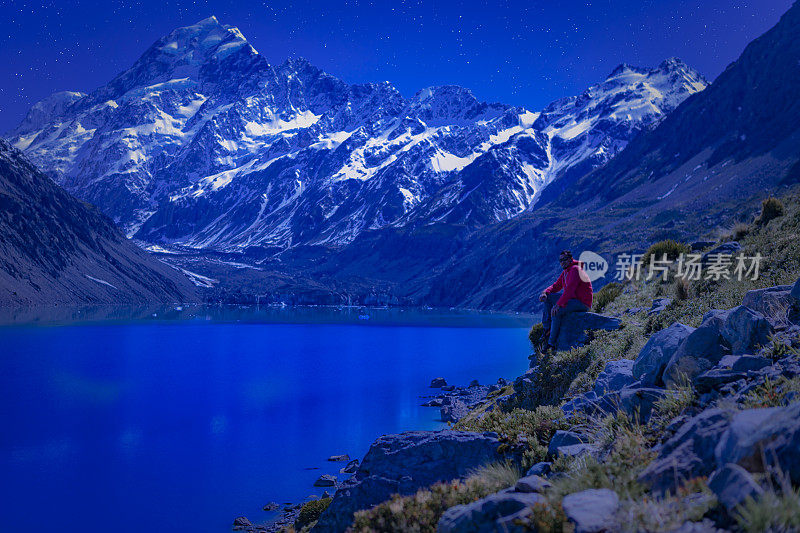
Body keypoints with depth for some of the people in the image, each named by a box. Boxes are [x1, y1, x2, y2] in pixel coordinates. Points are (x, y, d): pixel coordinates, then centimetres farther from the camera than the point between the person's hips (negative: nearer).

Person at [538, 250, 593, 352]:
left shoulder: (575, 269, -17)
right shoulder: (565, 272, 13)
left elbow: (570, 289, -27)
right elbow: (556, 286, 14)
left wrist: (558, 304, -34)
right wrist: (545, 292, -8)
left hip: (582, 303, -10)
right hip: (572, 299, 10)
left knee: (556, 311, -28)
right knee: (547, 297, 2)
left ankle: (551, 343, -19)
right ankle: (547, 329, -4)